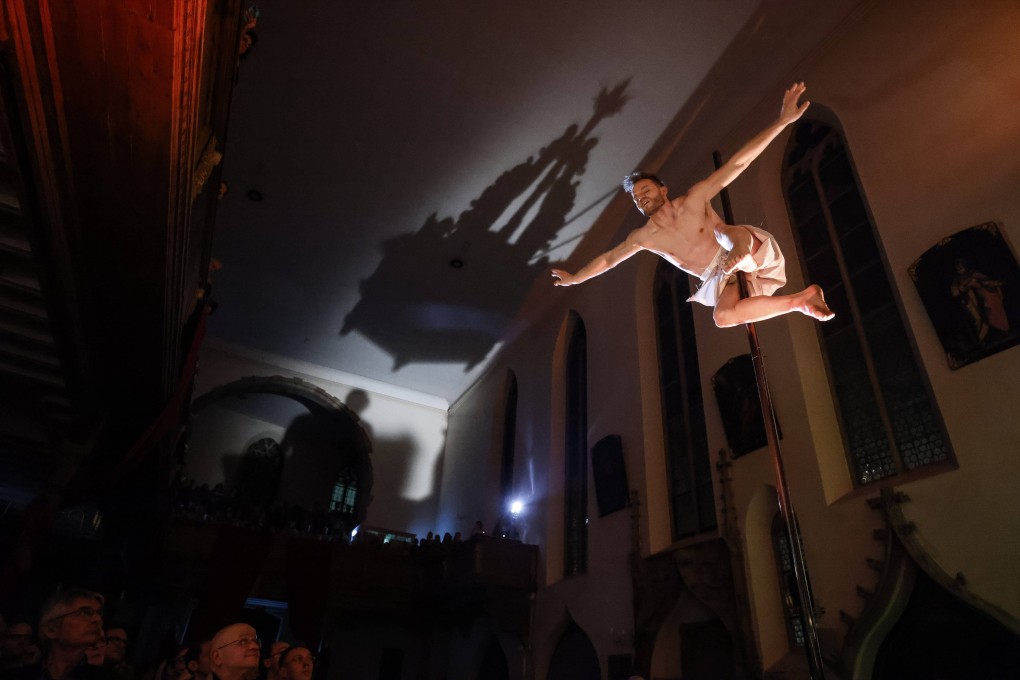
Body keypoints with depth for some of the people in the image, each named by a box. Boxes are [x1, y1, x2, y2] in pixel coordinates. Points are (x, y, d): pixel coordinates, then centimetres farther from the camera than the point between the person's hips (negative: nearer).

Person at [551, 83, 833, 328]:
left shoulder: (694, 199, -8)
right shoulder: (643, 236, 3)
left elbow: (736, 163, -15)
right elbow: (609, 258, 15)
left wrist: (781, 122, -22)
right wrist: (573, 278, 22)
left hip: (747, 256, -3)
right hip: (720, 278, 4)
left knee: (730, 233, -36)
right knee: (723, 317, -29)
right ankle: (801, 300, -20)